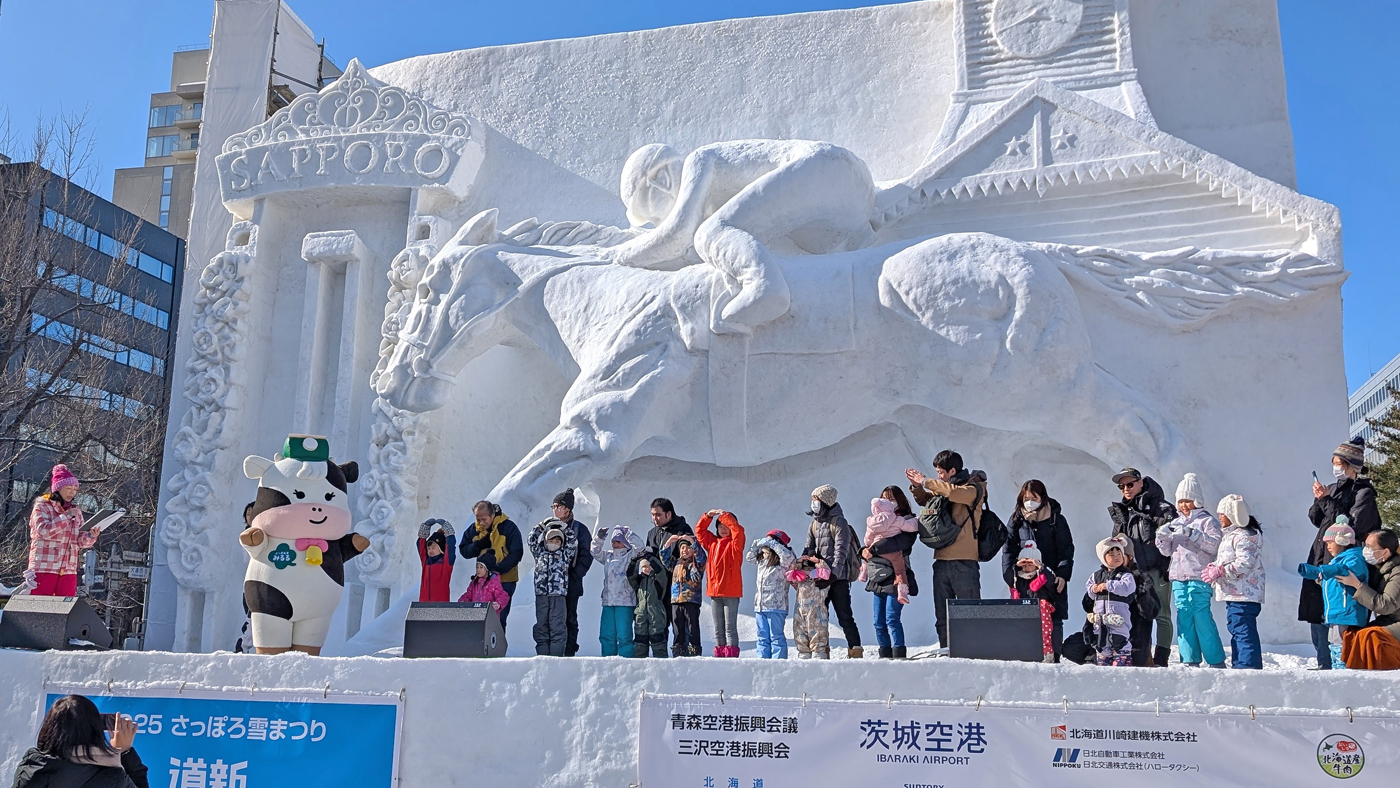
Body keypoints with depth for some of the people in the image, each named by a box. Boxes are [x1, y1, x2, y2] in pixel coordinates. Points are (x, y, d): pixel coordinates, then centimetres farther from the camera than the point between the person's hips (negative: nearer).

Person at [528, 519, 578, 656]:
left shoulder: (565, 554, 15)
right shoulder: (540, 553, 19)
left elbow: (573, 540, 9)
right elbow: (532, 538, 17)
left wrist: (563, 526, 14)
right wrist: (543, 525, 17)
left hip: (559, 595, -2)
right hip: (541, 595, 2)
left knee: (557, 628, -6)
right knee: (541, 627, 2)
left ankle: (556, 658, -6)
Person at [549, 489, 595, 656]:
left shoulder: (579, 529, 1)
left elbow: (587, 555, -2)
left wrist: (575, 574, -13)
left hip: (571, 583, -3)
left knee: (570, 619, 3)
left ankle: (569, 653, 6)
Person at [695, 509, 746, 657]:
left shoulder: (734, 543, 0)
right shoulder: (712, 542, 14)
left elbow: (737, 530, -18)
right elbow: (699, 530, 19)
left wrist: (725, 515, -12)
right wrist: (708, 516, 5)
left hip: (731, 592, -5)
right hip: (714, 591, 5)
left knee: (730, 628, -5)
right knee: (718, 629, 10)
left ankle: (731, 656, -4)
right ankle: (719, 655, 14)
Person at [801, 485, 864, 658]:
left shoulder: (839, 522, -7)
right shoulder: (814, 525, 14)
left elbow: (841, 551, -16)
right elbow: (809, 550, 12)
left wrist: (833, 573, -26)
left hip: (838, 577, -7)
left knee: (844, 616, -4)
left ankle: (855, 650, 1)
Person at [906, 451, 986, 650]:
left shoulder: (973, 488, -4)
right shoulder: (945, 490, 17)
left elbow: (956, 493, -24)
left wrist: (926, 482, -15)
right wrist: (917, 486, 9)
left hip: (963, 561, -7)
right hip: (942, 559, 7)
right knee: (942, 615, 9)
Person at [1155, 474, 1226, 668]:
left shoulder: (1206, 521, 2)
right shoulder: (1175, 524, 19)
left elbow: (1214, 545, -12)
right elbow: (1167, 551, 17)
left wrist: (1192, 533, -19)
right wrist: (1162, 537, -2)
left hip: (1199, 578, -6)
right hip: (1178, 579, 6)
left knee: (1202, 618, -9)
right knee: (1183, 619, 4)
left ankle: (1216, 661, -2)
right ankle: (1190, 661, 8)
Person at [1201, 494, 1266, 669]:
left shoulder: (1243, 536, -14)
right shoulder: (1230, 534, 20)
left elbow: (1245, 563, -25)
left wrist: (1219, 571, -20)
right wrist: (1214, 567, 8)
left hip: (1243, 595, -12)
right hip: (1234, 594, 12)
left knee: (1243, 631, -12)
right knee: (1236, 629, 16)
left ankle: (1249, 666, -13)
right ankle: (1238, 665, 24)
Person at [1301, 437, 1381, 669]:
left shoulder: (1364, 492, -8)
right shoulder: (1334, 488, 14)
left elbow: (1352, 524, -18)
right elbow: (1315, 518, 13)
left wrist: (1326, 501, -17)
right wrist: (1319, 500, -4)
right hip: (1321, 557, 8)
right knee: (1315, 611, 8)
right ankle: (1324, 664, 15)